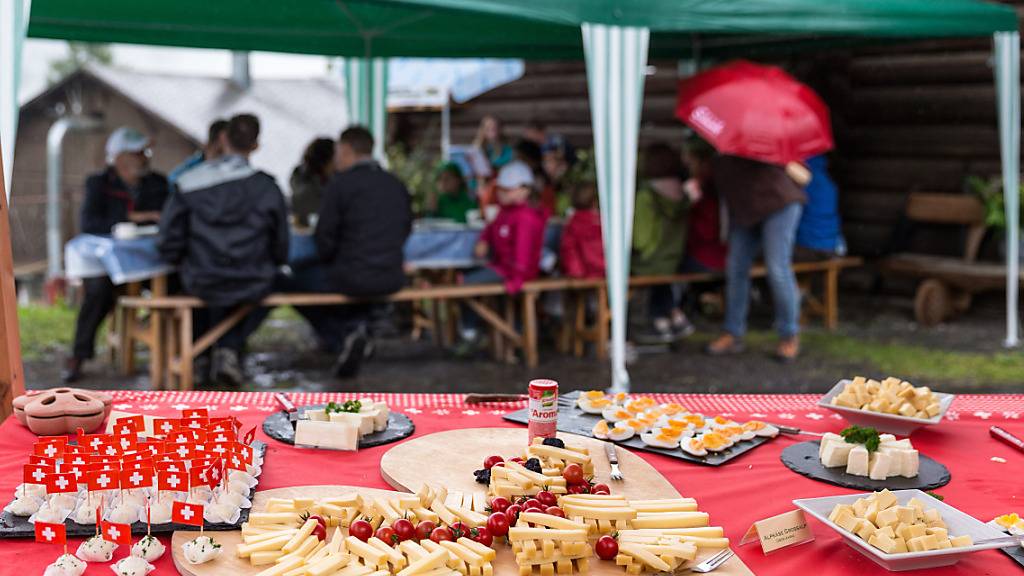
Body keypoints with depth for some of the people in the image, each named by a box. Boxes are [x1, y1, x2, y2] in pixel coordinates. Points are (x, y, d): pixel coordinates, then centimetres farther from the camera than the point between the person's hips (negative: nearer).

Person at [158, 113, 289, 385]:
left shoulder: (189, 183, -8)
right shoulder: (267, 187, -10)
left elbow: (170, 244, -7)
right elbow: (280, 251, -3)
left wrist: (190, 264, 14)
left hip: (201, 284, 2)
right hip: (252, 286, -1)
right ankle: (230, 348, 20)